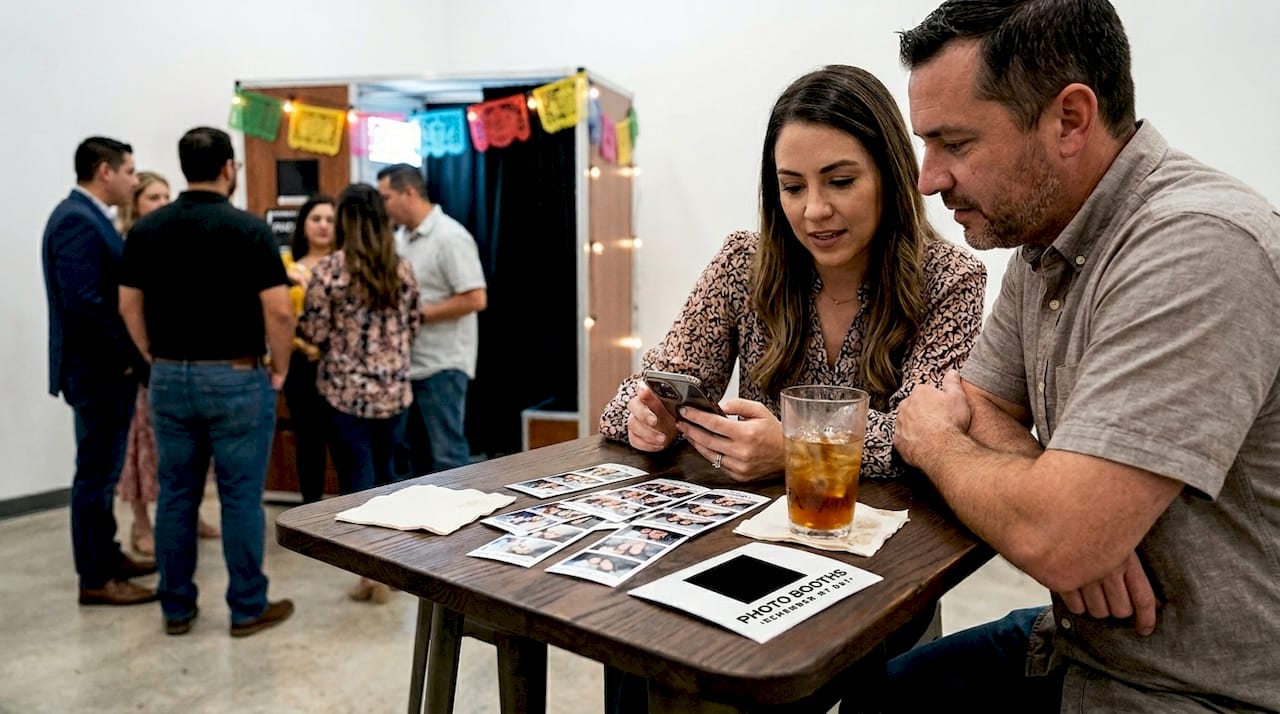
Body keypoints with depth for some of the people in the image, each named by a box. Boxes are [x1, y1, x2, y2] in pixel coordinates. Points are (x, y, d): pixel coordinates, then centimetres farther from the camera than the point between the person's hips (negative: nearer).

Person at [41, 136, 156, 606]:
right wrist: (125, 357, -16)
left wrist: (126, 357, 11)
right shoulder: (77, 220, -17)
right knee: (96, 472, -1)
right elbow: (83, 302, -24)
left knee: (103, 470, 18)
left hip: (106, 367, 10)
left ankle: (106, 555, 30)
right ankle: (95, 578, 8)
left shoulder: (89, 217, 14)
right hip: (99, 370, -10)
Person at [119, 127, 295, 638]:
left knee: (176, 495, 12)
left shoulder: (145, 230, 4)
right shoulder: (248, 229, -11)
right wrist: (279, 368, -2)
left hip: (169, 379, 5)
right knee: (241, 496, 3)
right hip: (236, 377, -4)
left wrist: (158, 359, 16)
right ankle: (248, 607, 13)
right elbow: (279, 310, -15)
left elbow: (129, 307, 7)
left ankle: (176, 608, 21)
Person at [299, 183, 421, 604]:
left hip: (346, 391, -4)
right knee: (386, 475, 17)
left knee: (358, 480, 5)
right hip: (394, 390, 4)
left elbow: (314, 334, -7)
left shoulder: (329, 270, -10)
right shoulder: (403, 269, 2)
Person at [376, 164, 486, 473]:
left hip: (441, 366, -9)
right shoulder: (407, 237, 13)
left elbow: (475, 299, -21)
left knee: (447, 458, -2)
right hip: (411, 364, 9)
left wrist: (418, 315, -17)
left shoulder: (450, 237, -14)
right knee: (414, 454, 16)